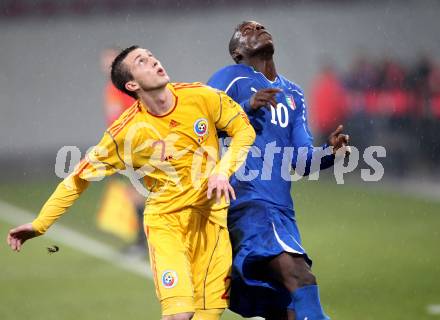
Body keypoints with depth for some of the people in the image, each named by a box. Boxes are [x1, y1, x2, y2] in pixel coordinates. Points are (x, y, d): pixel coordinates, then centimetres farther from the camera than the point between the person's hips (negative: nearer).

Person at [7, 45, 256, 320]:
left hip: (212, 213, 3)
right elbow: (81, 176, -7)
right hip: (166, 218, -3)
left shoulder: (202, 97, -8)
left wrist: (222, 171, -11)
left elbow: (244, 130, 5)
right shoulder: (127, 131, -14)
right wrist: (40, 224, -9)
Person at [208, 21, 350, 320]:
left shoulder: (293, 94, 24)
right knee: (301, 279, -27)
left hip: (282, 211, 8)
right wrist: (246, 107, -24)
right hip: (246, 203, -8)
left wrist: (328, 153, -5)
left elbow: (301, 161, 17)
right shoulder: (231, 78, 3)